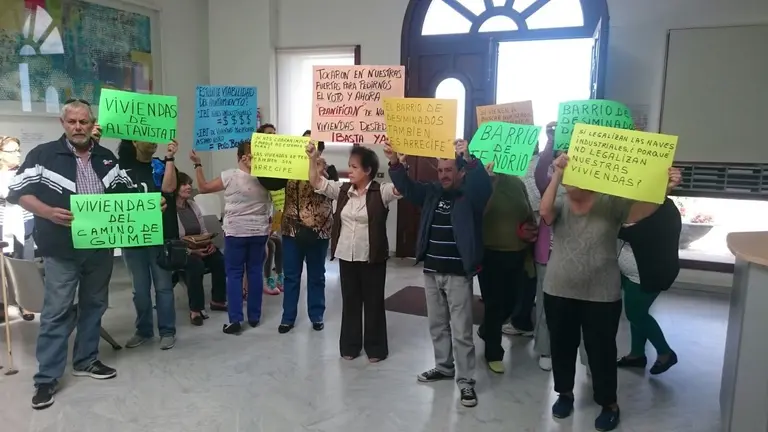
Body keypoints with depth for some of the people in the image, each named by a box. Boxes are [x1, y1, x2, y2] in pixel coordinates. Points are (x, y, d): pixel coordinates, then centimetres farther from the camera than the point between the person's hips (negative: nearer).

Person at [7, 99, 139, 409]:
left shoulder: (106, 157, 9)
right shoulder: (43, 155, -4)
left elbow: (127, 191, 14)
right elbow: (17, 192, -6)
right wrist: (49, 213, -22)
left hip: (100, 246, 5)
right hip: (62, 249, -4)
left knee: (94, 304, 14)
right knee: (57, 311, -1)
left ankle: (86, 361, 30)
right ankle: (47, 378, 10)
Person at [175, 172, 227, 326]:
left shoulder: (193, 205, 11)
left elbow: (203, 231, 16)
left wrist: (210, 243, -5)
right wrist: (191, 250, -27)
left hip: (200, 247, 7)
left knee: (220, 260, -20)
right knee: (196, 264, -36)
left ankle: (218, 301, -1)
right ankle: (195, 310, -23)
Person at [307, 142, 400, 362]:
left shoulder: (381, 192, -9)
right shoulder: (342, 190, 5)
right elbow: (316, 182, 4)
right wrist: (313, 158, -9)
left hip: (372, 258, -4)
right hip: (346, 257, 4)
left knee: (373, 303, 8)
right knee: (350, 301, 15)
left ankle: (376, 348, 23)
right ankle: (350, 345, 29)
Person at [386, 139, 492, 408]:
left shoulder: (470, 196, -8)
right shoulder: (432, 193, 8)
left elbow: (484, 186, -28)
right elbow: (407, 187, -1)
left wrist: (469, 159, -43)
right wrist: (394, 163, -19)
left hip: (458, 274, -6)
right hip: (431, 272, 6)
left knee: (461, 331, 1)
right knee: (437, 325, 18)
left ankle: (466, 381, 12)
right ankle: (444, 367, 35)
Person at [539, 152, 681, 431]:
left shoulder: (611, 204, -7)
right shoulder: (560, 205, -1)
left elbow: (641, 210, -23)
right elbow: (544, 211, -23)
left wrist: (663, 188, -42)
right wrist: (557, 174, -32)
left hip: (601, 296, -2)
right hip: (559, 293, 2)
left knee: (601, 349, 9)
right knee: (562, 346, 16)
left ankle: (609, 404, 28)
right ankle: (565, 393, 37)